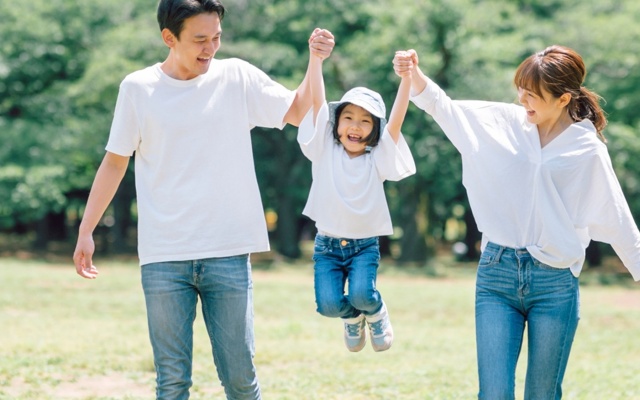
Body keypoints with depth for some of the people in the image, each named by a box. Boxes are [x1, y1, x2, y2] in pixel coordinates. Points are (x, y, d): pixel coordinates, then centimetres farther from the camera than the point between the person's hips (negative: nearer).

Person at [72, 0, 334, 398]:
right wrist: (86, 231, 6)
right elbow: (115, 162, 8)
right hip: (163, 259, 0)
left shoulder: (237, 77, 4)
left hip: (228, 253, 1)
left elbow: (296, 111, 7)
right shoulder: (138, 88, 2)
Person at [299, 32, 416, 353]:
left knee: (361, 295, -26)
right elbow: (317, 101, -11)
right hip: (327, 244, 1)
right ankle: (353, 317, 18)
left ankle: (376, 312, 11)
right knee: (329, 304, -19)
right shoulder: (325, 150, 0)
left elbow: (396, 120, -15)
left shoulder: (377, 159, -1)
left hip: (365, 245, -1)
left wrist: (407, 77, -29)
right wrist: (315, 56, -24)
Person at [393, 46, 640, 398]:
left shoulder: (588, 150, -3)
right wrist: (413, 73, -11)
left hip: (555, 284, -2)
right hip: (496, 274, 2)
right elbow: (443, 107, 6)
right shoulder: (505, 122, 4)